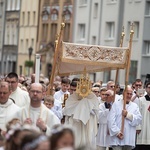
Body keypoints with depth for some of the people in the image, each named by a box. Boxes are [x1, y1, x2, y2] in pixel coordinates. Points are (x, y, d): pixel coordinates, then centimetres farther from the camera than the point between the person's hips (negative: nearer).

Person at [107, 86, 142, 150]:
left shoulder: (135, 106, 14)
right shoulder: (116, 104, 5)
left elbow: (139, 119, 1)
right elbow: (111, 120, -5)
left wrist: (128, 115, -10)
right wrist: (117, 132, -14)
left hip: (129, 139, 3)